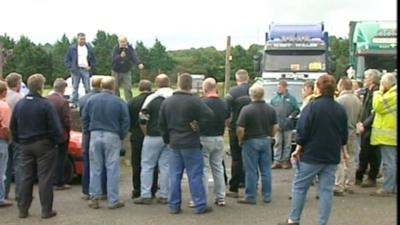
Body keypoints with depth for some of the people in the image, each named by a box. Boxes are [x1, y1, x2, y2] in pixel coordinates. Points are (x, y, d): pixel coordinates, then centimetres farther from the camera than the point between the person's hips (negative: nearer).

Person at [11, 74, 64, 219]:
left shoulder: (19, 104, 4)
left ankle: (23, 209, 15)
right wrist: (60, 140, -1)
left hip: (25, 145, 5)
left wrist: (18, 140, 19)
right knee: (45, 178, 0)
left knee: (25, 178, 11)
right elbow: (55, 127, -16)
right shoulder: (46, 105, -14)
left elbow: (13, 126, 10)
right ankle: (46, 210, 3)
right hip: (44, 145, -5)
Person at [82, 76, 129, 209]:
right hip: (112, 137, -2)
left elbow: (84, 119, 7)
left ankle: (94, 198, 11)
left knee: (95, 169, 9)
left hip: (95, 135, 2)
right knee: (112, 169, 2)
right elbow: (125, 122, -4)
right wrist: (121, 137, 8)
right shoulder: (119, 102, -5)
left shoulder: (91, 100, 2)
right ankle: (113, 201, 5)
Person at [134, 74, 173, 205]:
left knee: (147, 166, 5)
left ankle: (145, 195, 5)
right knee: (166, 166, 8)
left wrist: (146, 133, 5)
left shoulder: (152, 98, -8)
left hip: (154, 136, -3)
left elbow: (142, 119, -9)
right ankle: (164, 196, 10)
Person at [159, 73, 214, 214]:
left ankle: (174, 206, 13)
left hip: (174, 143, 5)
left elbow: (162, 123, 10)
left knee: (175, 176, 10)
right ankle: (200, 206, 6)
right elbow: (209, 115, -15)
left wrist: (167, 139, 19)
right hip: (191, 144, -5)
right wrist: (197, 124, 0)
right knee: (195, 175, 2)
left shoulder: (167, 102, 5)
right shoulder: (194, 101, -12)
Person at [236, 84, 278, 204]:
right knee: (266, 170, 11)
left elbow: (240, 129, -17)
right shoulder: (271, 109, 1)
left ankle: (250, 197, 8)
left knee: (251, 171, 2)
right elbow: (275, 126, 7)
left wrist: (240, 140, -2)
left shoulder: (246, 109, -16)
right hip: (266, 141, 5)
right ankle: (267, 196, 18)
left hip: (250, 142, -5)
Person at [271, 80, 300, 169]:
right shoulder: (274, 98, 8)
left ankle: (285, 161, 13)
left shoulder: (291, 98, 2)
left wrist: (291, 117, -10)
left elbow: (297, 110, 2)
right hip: (277, 125, 1)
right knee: (277, 143, 3)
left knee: (287, 144, 5)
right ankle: (277, 161, 6)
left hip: (287, 125, -1)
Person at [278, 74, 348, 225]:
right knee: (326, 190, 8)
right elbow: (344, 135, 14)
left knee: (299, 187, 6)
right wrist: (343, 151, 28)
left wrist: (298, 149, -3)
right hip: (332, 157, 5)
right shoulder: (340, 109, 6)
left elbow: (302, 131, -13)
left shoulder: (312, 106, -13)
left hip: (311, 155, -5)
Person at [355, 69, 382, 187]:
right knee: (364, 154, 15)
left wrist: (365, 124, -19)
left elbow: (375, 113, -22)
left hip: (371, 129, -9)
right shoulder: (368, 92, 13)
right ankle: (358, 177, 24)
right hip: (365, 128, 9)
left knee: (372, 155, 3)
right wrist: (361, 123, 6)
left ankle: (372, 179, 13)